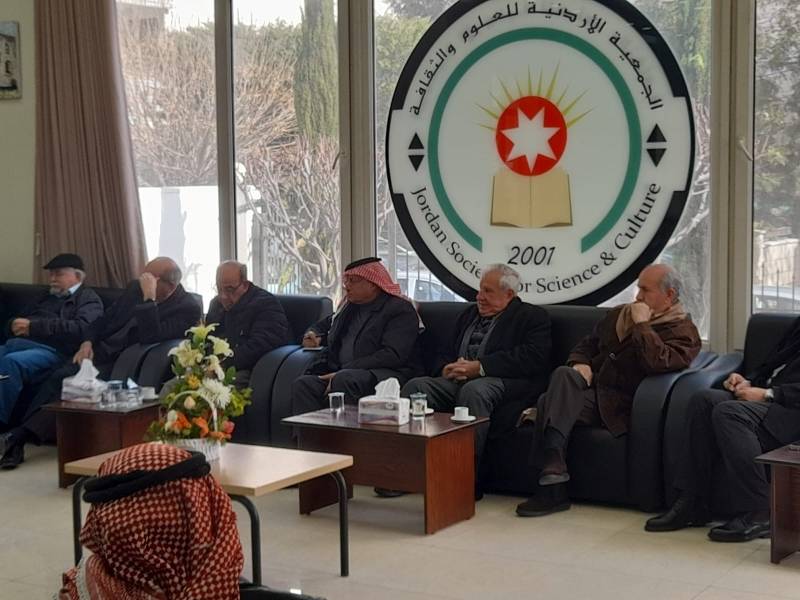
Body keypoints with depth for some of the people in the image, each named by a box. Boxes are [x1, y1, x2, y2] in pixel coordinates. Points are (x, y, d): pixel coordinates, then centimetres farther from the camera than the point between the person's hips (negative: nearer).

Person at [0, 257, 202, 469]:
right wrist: (87, 342, 2)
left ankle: (20, 437, -26)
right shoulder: (136, 288, 10)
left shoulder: (188, 308, -10)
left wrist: (149, 298, -27)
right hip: (99, 352, 6)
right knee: (58, 377, -21)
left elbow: (150, 337, -23)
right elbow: (105, 318, 20)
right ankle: (18, 436, -24)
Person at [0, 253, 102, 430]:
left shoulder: (88, 298, 12)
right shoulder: (46, 297, 34)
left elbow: (82, 328, -9)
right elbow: (16, 321, 35)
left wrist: (34, 326, -13)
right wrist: (15, 325, 7)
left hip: (55, 351, -6)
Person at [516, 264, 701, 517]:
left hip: (619, 406, -6)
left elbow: (658, 363, -20)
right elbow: (586, 345, 32)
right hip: (590, 390, 6)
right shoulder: (618, 315, 25)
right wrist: (579, 364, 9)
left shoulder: (683, 332, 2)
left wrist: (642, 325, -11)